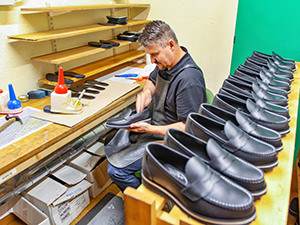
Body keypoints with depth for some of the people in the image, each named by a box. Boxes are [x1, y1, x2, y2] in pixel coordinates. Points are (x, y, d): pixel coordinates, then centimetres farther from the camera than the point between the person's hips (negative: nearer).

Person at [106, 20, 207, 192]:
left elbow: (187, 127, -26)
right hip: (155, 124, 10)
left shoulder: (189, 79, -28)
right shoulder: (166, 62, 0)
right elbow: (152, 80, 20)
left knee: (116, 169, -15)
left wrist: (149, 129, -27)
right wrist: (147, 92, -3)